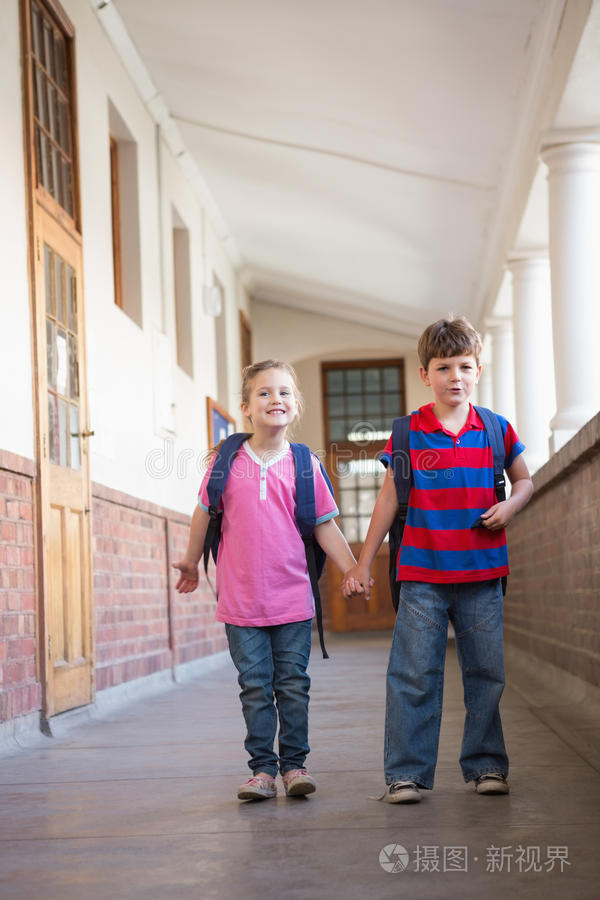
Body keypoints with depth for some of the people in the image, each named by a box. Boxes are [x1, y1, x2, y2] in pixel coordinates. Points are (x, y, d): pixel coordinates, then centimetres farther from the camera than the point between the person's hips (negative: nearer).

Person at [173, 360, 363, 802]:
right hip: (241, 599, 0)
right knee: (255, 687, 4)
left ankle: (295, 763, 17)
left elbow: (325, 526, 6)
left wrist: (353, 570, 0)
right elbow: (205, 512, 13)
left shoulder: (304, 464, 0)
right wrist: (191, 562, 22)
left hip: (292, 598, 0)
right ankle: (262, 768, 12)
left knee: (293, 685, 5)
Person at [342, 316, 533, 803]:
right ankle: (407, 772, 4)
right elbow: (389, 499, 5)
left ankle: (487, 764, 20)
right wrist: (364, 562, 6)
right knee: (414, 675, -2)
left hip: (481, 575, 2)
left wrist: (510, 505, -5)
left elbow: (524, 480, 18)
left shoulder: (496, 430, 4)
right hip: (422, 575, -2)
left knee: (486, 672, 7)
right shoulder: (408, 433, 0)